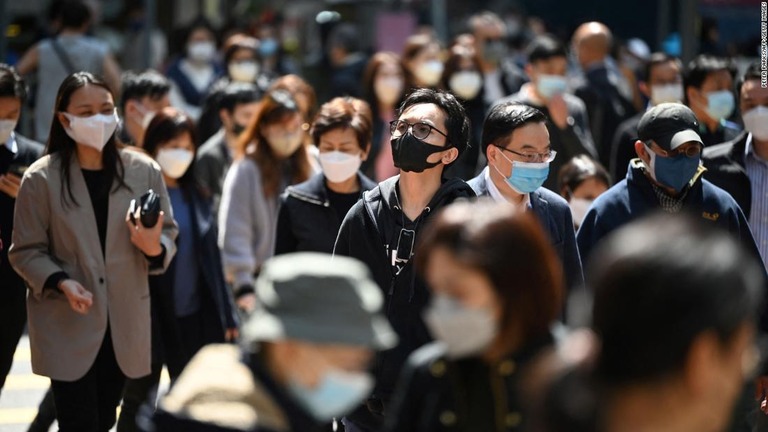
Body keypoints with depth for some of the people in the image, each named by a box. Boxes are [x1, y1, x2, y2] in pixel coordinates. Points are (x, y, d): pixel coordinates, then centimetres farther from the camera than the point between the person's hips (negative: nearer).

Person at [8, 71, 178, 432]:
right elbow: (25, 251, -4)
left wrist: (154, 248, -18)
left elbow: (168, 234, 6)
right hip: (67, 327, -3)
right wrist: (61, 282, -22)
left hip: (125, 325, 3)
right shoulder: (41, 178, -9)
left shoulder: (144, 171, -2)